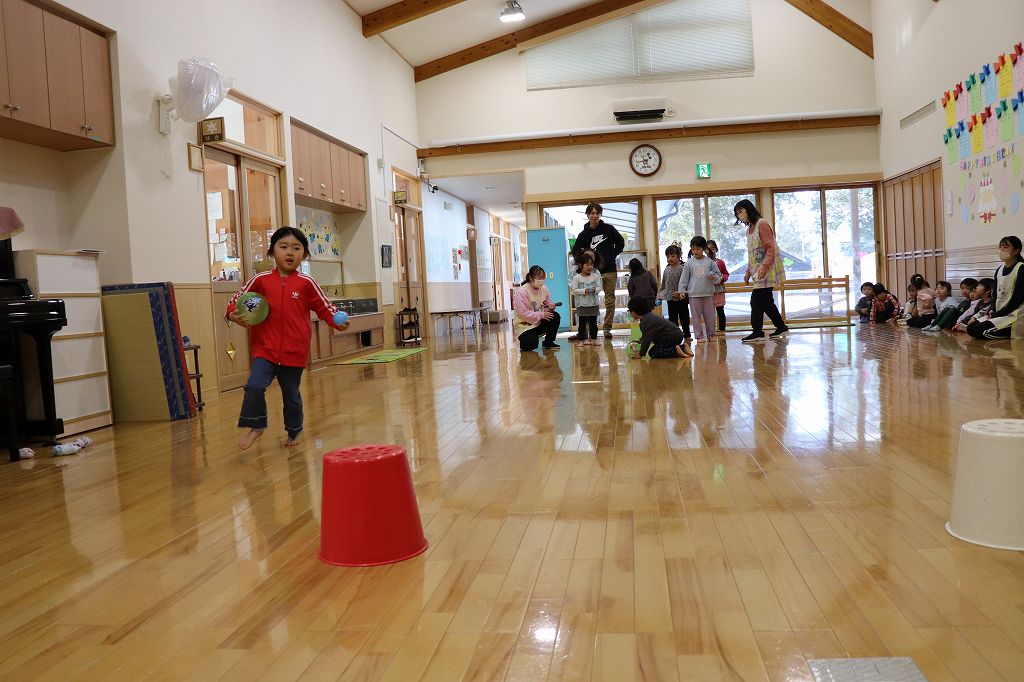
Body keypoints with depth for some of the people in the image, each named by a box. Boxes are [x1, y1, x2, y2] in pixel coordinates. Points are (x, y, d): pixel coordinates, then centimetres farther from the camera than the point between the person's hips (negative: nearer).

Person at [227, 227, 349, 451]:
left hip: (294, 352, 0)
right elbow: (236, 299, 10)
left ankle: (294, 431, 37)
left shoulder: (306, 283, -3)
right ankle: (255, 426, 6)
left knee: (291, 395, 13)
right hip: (265, 349, 1)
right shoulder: (261, 280, 0)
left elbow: (324, 307, 4)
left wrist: (338, 321, -14)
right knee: (254, 385, -18)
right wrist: (233, 315, -10)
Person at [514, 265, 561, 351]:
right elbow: (523, 313, -24)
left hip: (540, 322, 6)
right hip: (525, 325, -5)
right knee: (530, 345, -29)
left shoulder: (544, 289, 1)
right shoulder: (521, 292, -18)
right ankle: (525, 339, 11)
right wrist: (541, 315, -27)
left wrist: (550, 307, -18)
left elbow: (547, 307, 8)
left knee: (555, 317, -21)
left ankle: (548, 342, -3)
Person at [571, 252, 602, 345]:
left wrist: (595, 290, -18)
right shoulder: (577, 277, -5)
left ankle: (593, 338, 18)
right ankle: (583, 339, 9)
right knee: (582, 322, 3)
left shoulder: (595, 276, 3)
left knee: (593, 322, 9)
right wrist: (584, 291, -20)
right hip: (582, 304, -3)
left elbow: (599, 287, 4)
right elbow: (574, 290, -8)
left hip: (593, 303, 3)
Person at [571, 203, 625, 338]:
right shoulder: (584, 234, 5)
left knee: (610, 301, 3)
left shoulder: (608, 229, 5)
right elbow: (575, 251, 10)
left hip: (609, 271, 1)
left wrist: (613, 255, 7)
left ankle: (607, 328, 11)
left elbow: (621, 243, 16)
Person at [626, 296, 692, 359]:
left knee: (653, 353, -9)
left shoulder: (646, 321, -18)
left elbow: (647, 339, -17)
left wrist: (641, 354, -10)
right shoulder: (648, 316, 14)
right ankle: (682, 347, 16)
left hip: (673, 337, -10)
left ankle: (676, 351, -16)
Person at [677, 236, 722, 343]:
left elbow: (719, 275, 9)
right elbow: (684, 278, 5)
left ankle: (710, 335, 19)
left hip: (708, 293, 1)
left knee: (710, 315, 7)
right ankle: (699, 336, 10)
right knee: (696, 316, 2)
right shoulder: (689, 263, 2)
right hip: (693, 294, -1)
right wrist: (682, 290, -1)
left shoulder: (709, 262, 3)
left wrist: (714, 278, -13)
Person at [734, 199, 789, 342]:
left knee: (757, 300, -10)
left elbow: (770, 249, -16)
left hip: (767, 270, -9)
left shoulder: (762, 224, -9)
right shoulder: (749, 230, 17)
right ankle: (781, 327, 21)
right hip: (758, 272, 9)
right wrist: (748, 272, 14)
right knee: (766, 301, 11)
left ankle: (758, 333, -6)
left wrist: (764, 267, -26)